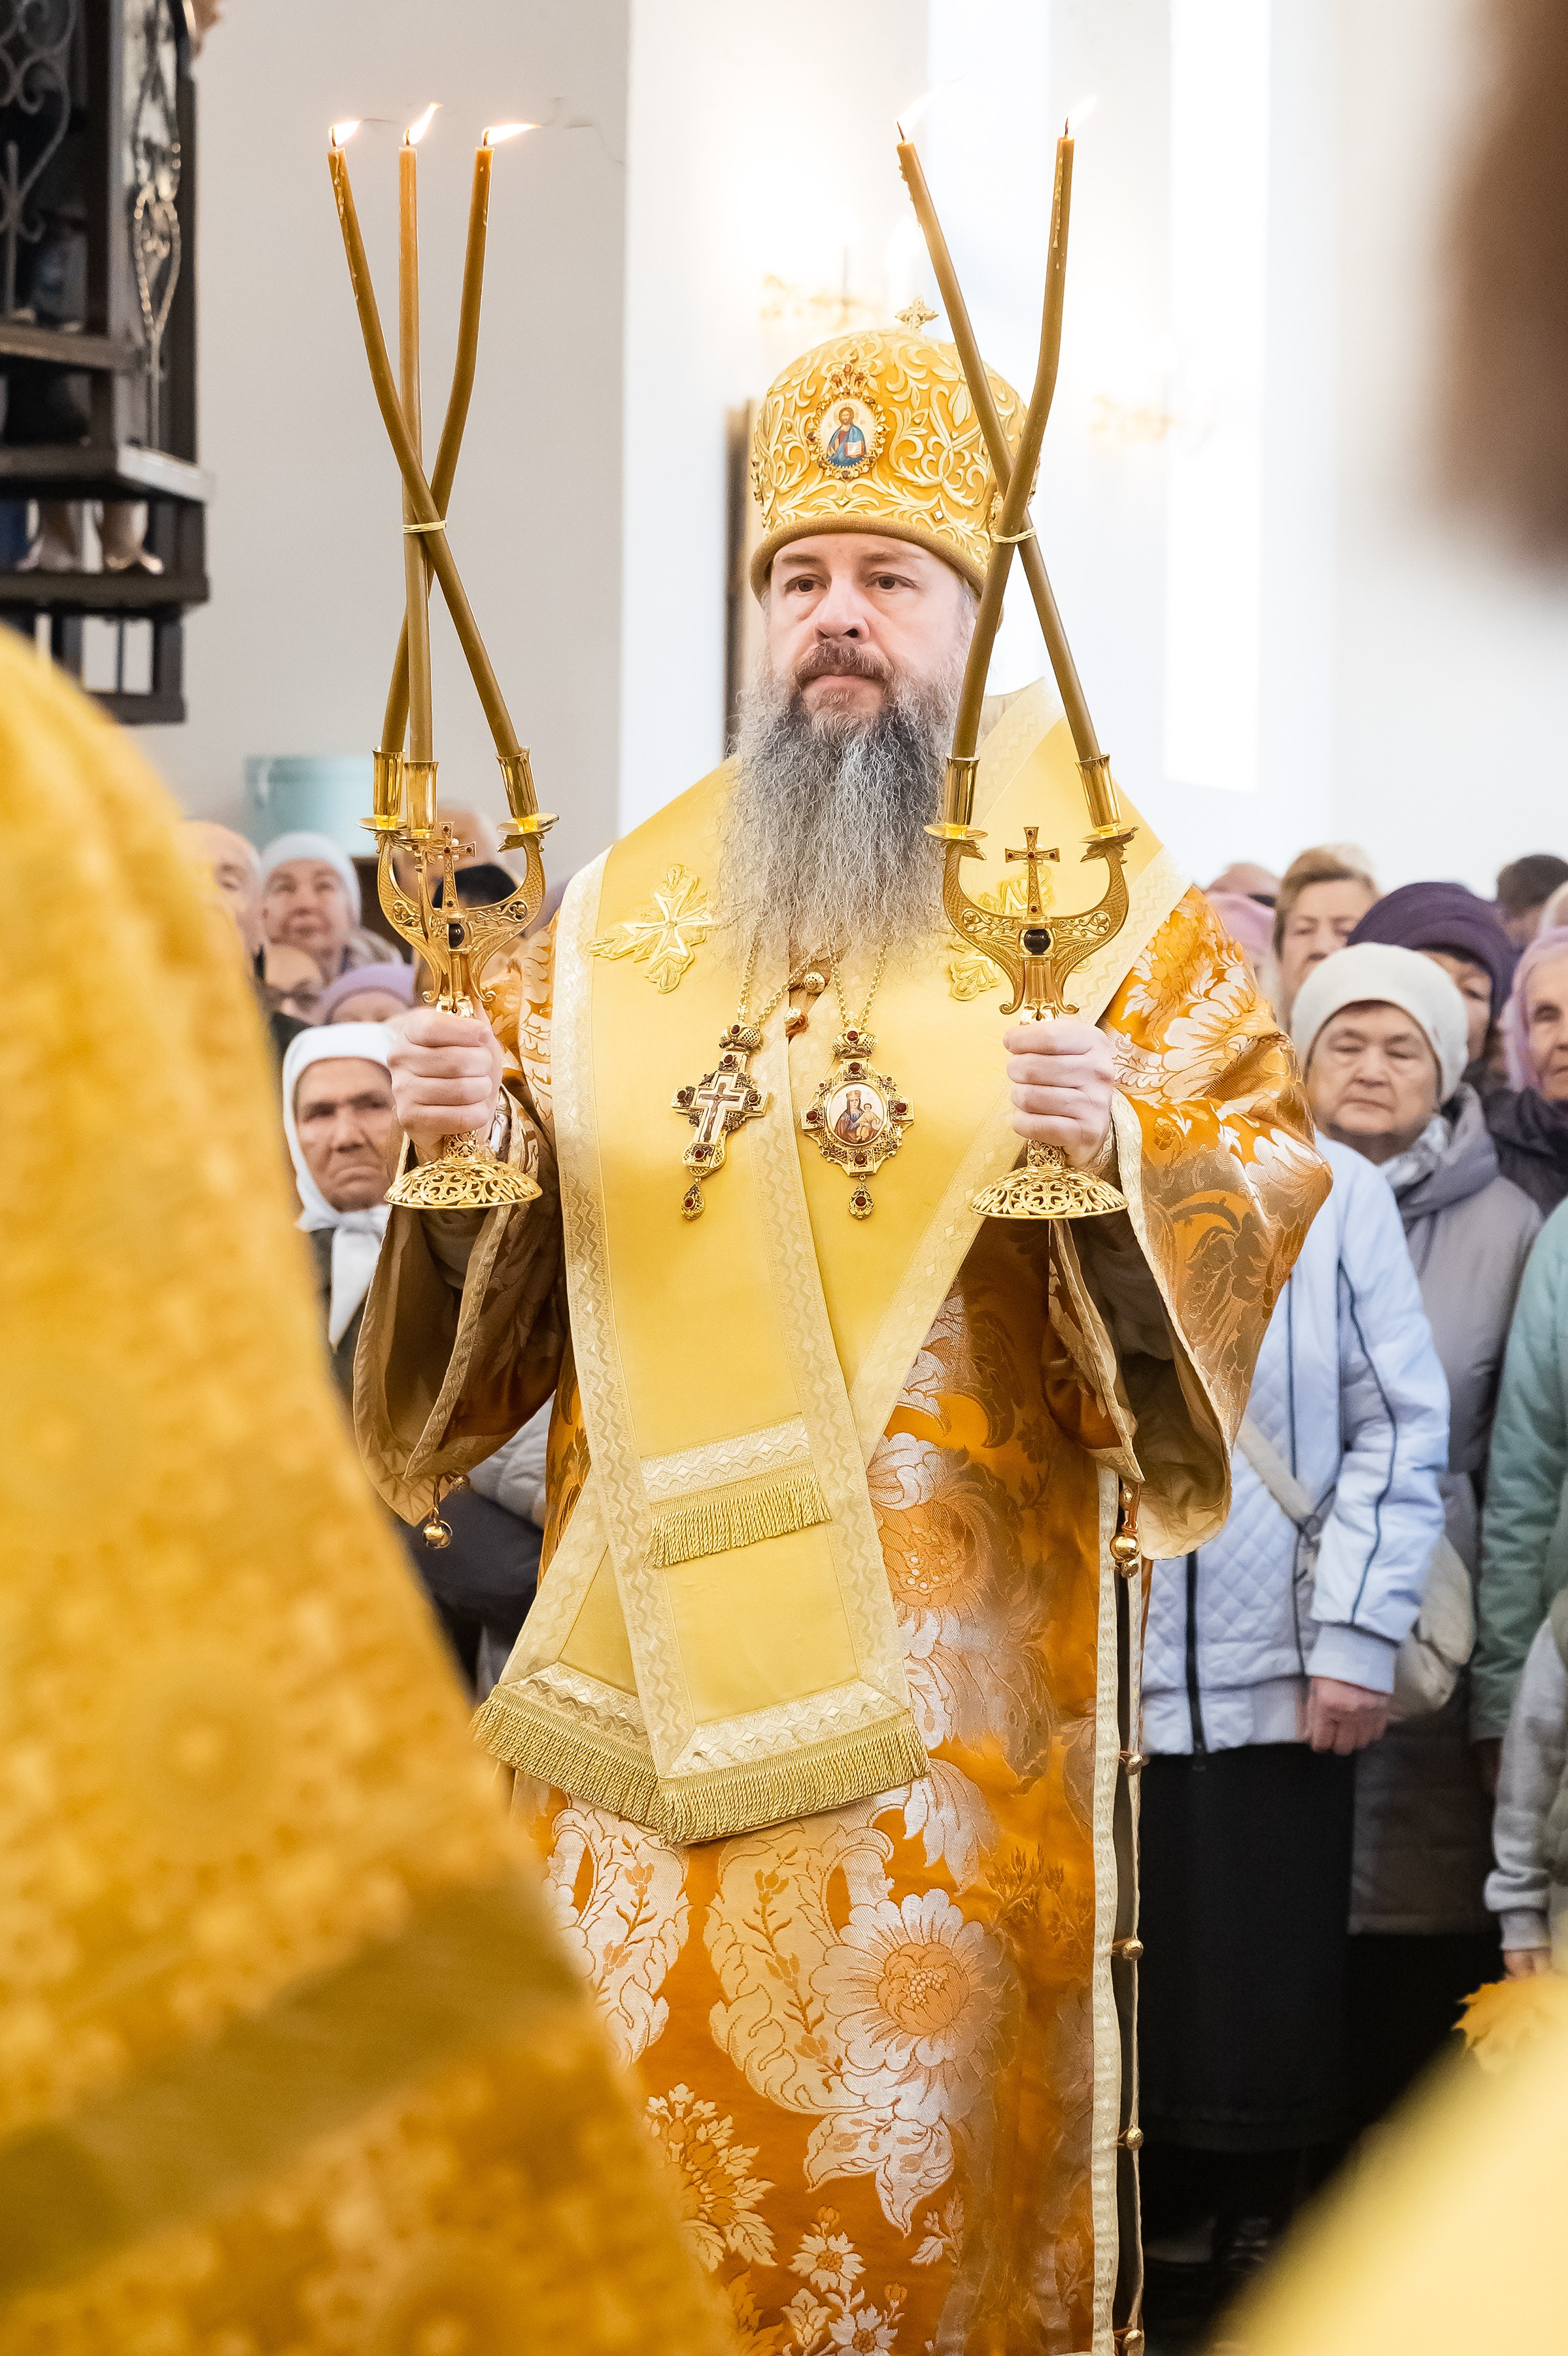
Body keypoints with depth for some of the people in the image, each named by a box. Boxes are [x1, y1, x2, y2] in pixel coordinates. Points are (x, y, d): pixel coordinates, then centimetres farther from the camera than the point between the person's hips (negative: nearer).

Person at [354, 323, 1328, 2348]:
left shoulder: (1094, 891, 3)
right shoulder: (630, 906, 12)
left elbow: (1275, 1172, -3)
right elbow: (511, 1243, 14)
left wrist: (1123, 1141, -23)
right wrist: (459, 1133, -7)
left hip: (951, 1645, -3)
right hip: (661, 1632, 3)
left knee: (920, 2079, 1)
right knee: (657, 2067, 8)